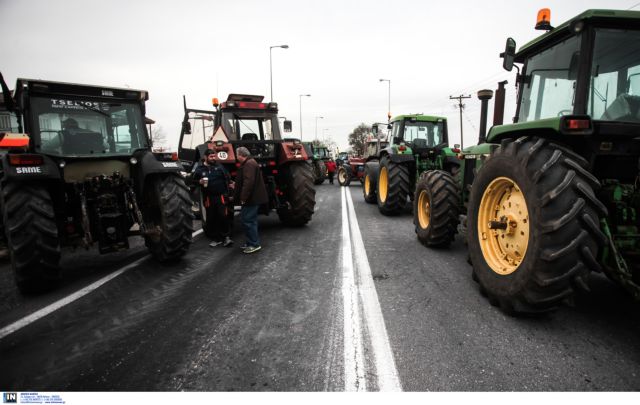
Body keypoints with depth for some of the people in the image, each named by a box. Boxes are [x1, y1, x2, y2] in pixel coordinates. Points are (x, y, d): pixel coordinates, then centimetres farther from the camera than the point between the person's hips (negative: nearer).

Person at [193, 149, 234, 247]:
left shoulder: (219, 166, 6)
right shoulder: (200, 169, 6)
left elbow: (227, 179, 5)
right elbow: (194, 181, 10)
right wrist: (199, 182, -10)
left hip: (221, 196, -1)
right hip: (208, 198, 2)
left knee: (224, 217, -7)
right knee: (211, 219, 8)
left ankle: (226, 237, 3)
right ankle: (216, 238, 20)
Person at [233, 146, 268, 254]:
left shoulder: (249, 164, -17)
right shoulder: (249, 163, 18)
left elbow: (248, 182, -28)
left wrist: (243, 197, -26)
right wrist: (236, 185, 42)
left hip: (251, 198, -11)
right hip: (253, 197, 11)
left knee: (246, 220, -8)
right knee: (250, 220, 16)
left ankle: (254, 244, -3)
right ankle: (251, 242, 24)